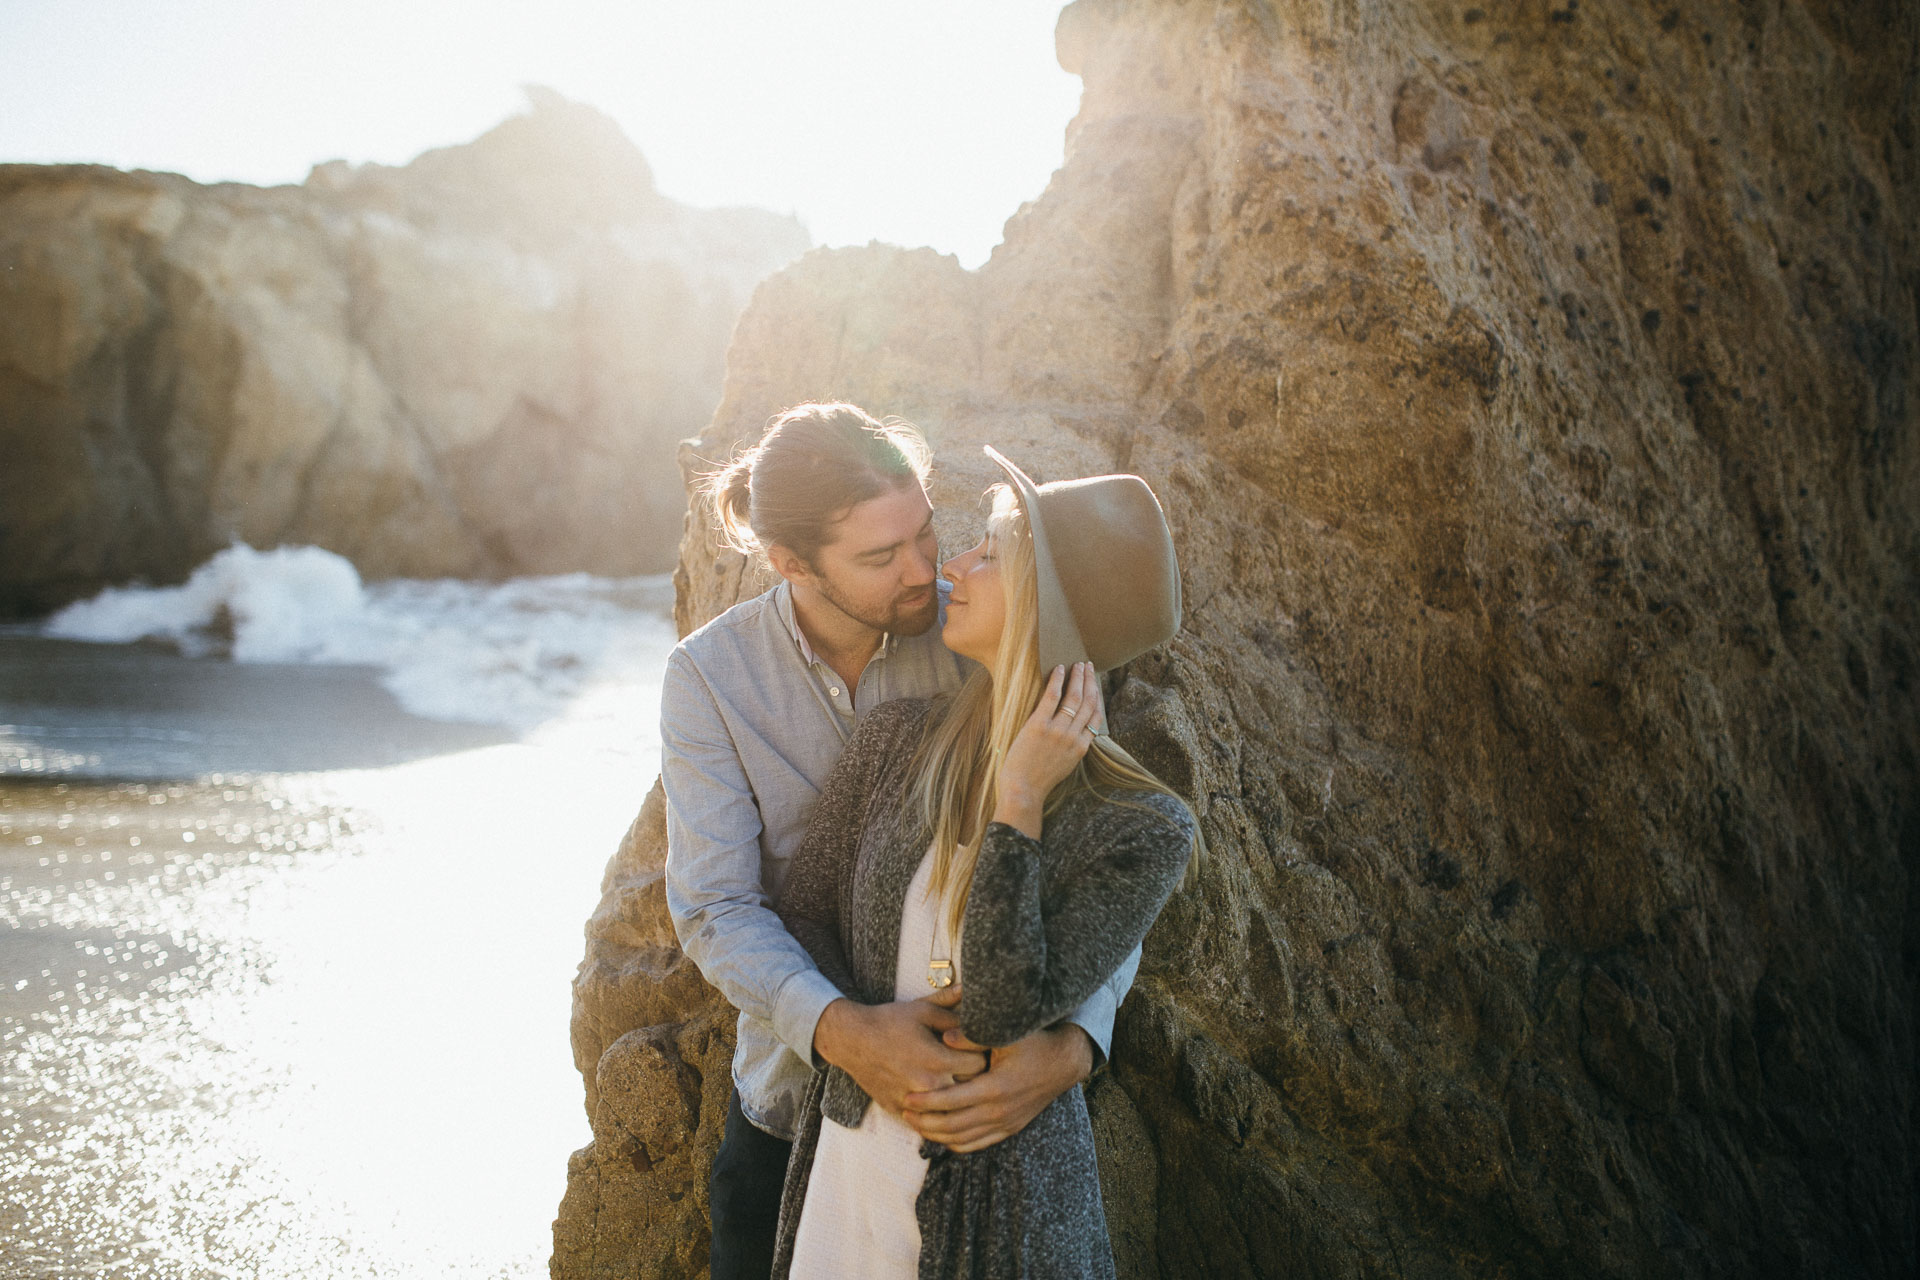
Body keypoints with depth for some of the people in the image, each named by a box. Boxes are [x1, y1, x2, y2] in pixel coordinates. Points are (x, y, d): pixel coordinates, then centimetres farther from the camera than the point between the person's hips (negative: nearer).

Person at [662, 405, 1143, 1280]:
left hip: (975, 1100, 0)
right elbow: (715, 909, -17)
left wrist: (1072, 1044, -34)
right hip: (796, 1090, 1)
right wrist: (840, 1030, -35)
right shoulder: (709, 676, -13)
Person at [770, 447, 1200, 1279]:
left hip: (1001, 1197, -3)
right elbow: (804, 913, 5)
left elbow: (1002, 1013, -24)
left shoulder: (1142, 831, -16)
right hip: (851, 1156, 4)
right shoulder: (897, 741, -4)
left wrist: (1019, 802, -24)